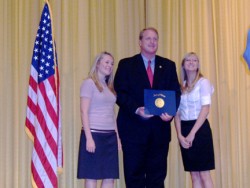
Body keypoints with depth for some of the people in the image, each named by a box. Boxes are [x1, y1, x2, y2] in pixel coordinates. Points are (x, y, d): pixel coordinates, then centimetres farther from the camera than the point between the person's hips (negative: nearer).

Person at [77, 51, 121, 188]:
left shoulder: (110, 87, 17)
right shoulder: (89, 83, -3)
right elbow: (84, 112, -8)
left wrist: (117, 136, 13)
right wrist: (89, 138, -16)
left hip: (110, 135, 7)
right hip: (94, 133, -6)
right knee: (92, 176, -3)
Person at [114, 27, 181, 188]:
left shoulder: (168, 65, 13)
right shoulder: (126, 65, 5)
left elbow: (176, 93, 6)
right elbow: (120, 93, -4)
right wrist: (136, 109, -20)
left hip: (160, 128, 3)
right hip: (134, 128, -3)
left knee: (157, 174, 7)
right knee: (134, 175, 1)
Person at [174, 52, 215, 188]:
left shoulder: (203, 82, -3)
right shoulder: (180, 86, 11)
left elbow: (205, 109, -11)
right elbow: (177, 113, 8)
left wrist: (192, 133, -16)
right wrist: (179, 135, -6)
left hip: (199, 129, -5)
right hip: (184, 130, 5)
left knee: (204, 174, -6)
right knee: (194, 175, 7)